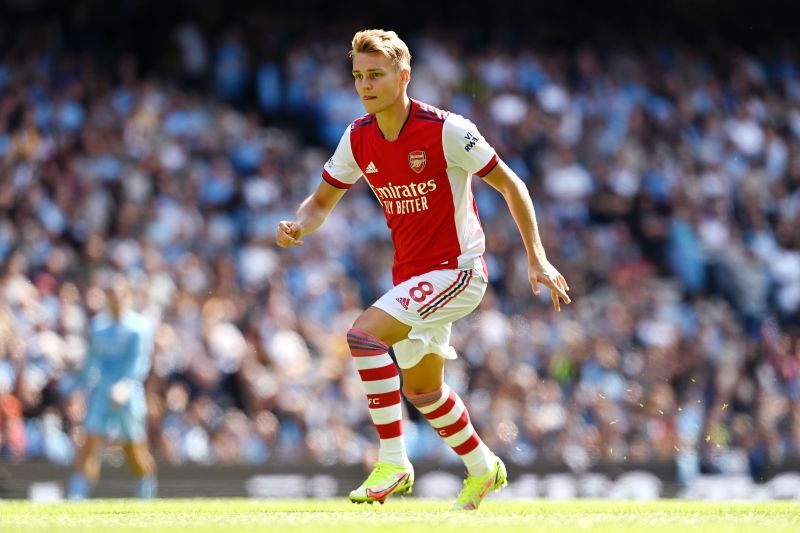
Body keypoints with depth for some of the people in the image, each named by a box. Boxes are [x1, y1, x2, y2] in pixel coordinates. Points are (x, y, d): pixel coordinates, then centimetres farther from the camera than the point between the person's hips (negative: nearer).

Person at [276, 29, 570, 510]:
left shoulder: (445, 131, -18)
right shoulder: (358, 139, -1)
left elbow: (510, 184, -11)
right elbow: (323, 201, 11)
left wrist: (537, 258, -14)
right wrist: (298, 227, -13)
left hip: (456, 268, -8)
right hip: (411, 275, 8)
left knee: (365, 334, -25)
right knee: (421, 387, 19)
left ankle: (393, 461, -20)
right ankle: (484, 469, 41)